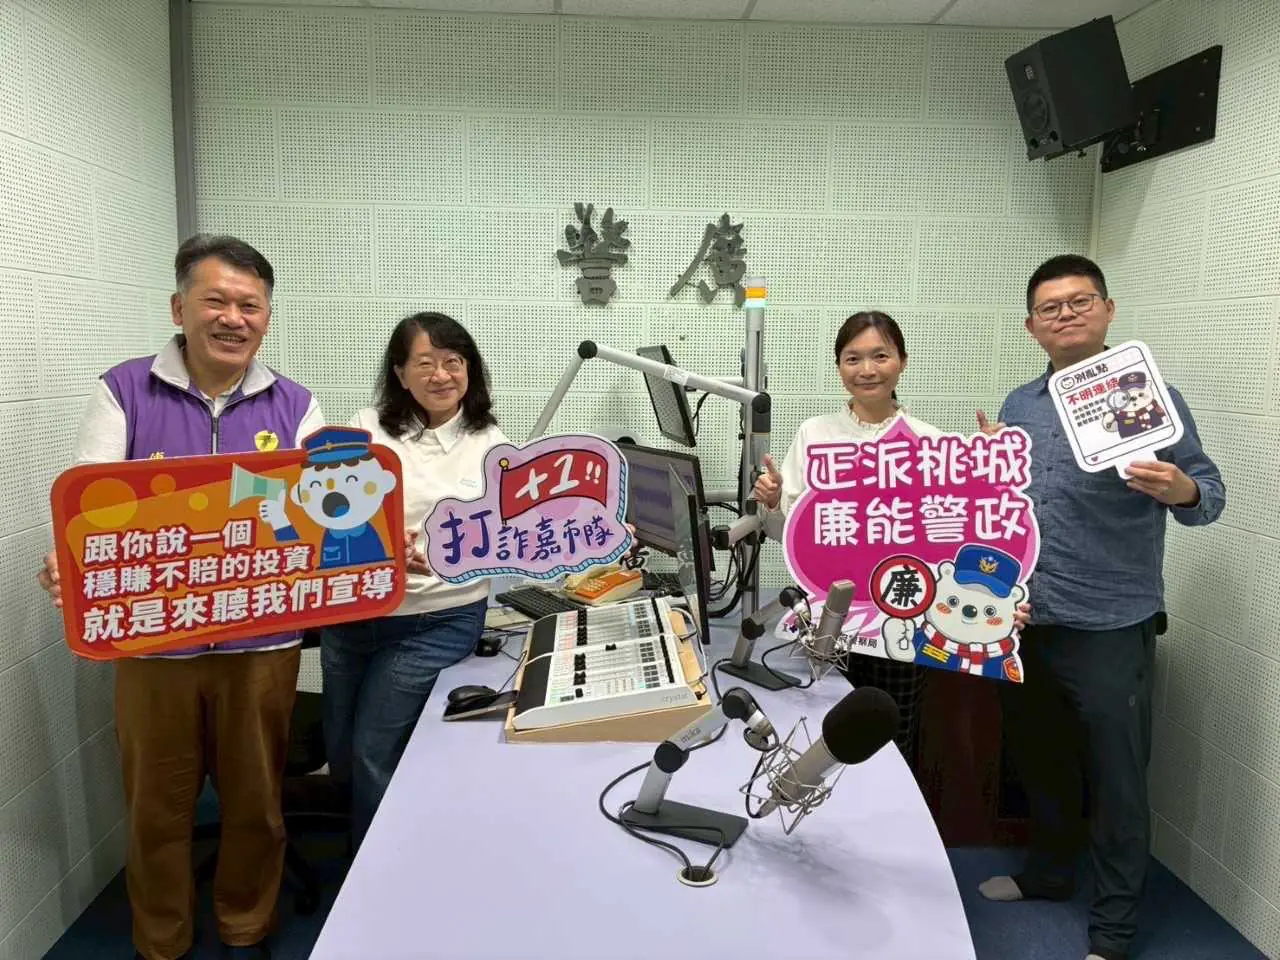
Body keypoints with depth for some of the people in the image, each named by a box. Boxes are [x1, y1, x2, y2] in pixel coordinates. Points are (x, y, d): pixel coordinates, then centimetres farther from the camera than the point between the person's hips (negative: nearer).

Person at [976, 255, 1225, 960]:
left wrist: (1178, 489, -31)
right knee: (1039, 762, 21)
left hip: (1109, 628, -5)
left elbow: (1208, 492, -10)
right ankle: (1048, 873, 43)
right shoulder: (1018, 405, 9)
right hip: (1023, 621, 6)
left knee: (1116, 783, 6)